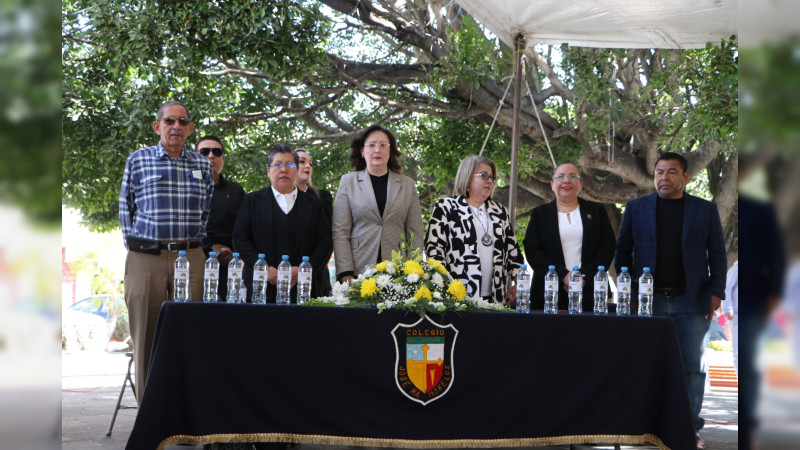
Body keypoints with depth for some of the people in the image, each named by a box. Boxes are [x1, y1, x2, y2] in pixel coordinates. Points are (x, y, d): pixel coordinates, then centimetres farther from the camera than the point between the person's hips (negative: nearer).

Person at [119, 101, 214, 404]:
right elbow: (126, 208, 10)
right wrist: (135, 243, 5)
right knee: (147, 336, 1)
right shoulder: (137, 160, 7)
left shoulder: (202, 165, 12)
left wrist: (195, 243, 9)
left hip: (190, 257, 2)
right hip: (146, 258, -1)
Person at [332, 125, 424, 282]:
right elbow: (340, 232, 3)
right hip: (359, 271, -1)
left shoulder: (407, 185, 13)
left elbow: (415, 234, 11)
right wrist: (346, 275, -7)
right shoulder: (348, 181, 9)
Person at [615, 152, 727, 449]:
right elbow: (623, 251, 9)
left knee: (692, 367, 1)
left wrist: (716, 292, -2)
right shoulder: (636, 208, 8)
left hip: (692, 302, 0)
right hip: (649, 300, 0)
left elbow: (717, 254, 7)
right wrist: (628, 291, 1)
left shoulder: (706, 210, 8)